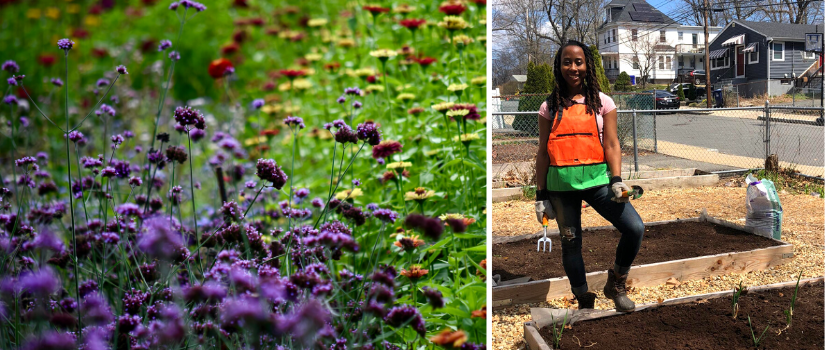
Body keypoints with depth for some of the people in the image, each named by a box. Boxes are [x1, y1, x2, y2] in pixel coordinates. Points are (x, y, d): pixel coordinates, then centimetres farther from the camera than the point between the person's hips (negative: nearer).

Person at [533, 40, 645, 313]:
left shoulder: (602, 102, 6)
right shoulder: (550, 108, 7)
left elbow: (612, 144, 2)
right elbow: (543, 153, 8)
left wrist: (616, 180, -11)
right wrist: (540, 194, 6)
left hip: (596, 180, 0)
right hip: (561, 184, 1)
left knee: (635, 228, -14)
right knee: (570, 243, 6)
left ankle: (616, 284, 9)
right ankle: (584, 300, 25)